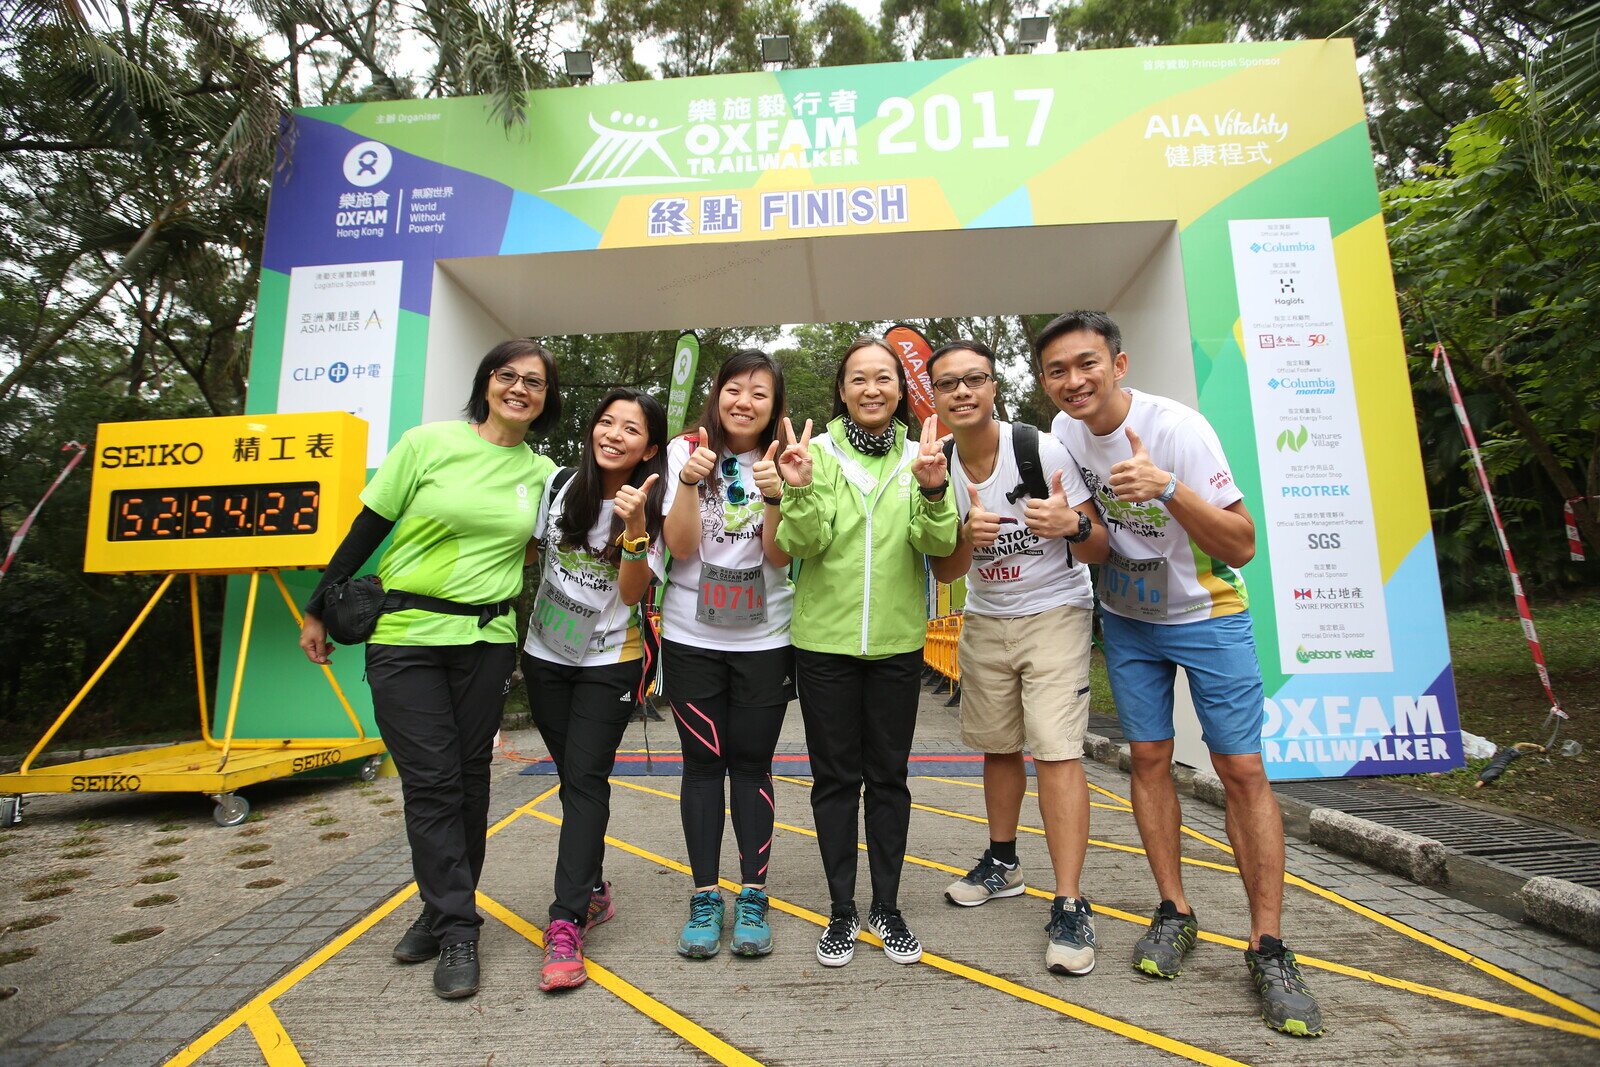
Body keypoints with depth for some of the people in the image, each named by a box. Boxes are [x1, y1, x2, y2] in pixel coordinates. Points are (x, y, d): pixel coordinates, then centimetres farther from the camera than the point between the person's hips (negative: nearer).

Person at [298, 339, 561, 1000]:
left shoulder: (542, 473, 5)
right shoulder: (428, 443, -3)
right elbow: (366, 530, 2)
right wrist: (318, 610, 6)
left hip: (488, 642, 3)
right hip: (405, 638, -2)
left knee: (469, 778, 9)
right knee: (430, 782, -1)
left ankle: (446, 913, 26)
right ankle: (457, 930, 11)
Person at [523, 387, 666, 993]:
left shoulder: (653, 509, -9)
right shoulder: (560, 487, -1)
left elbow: (632, 592, -17)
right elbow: (532, 551, 12)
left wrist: (635, 528, -30)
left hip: (609, 661, -3)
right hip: (545, 655, 4)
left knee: (585, 780, -9)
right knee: (573, 777, 13)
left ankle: (566, 924, -4)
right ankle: (593, 891, 29)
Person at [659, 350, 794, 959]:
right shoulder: (685, 451, 0)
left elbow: (779, 557, -6)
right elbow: (681, 546, -8)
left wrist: (774, 496, -21)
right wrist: (689, 481, -22)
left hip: (763, 639, 0)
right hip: (691, 635, 0)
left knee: (752, 763, 5)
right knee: (703, 762, 6)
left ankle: (753, 898, 17)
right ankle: (705, 898, 18)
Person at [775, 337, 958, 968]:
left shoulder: (919, 455, 2)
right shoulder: (818, 452, -3)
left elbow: (938, 544, -9)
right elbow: (803, 545, -11)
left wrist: (932, 492, -28)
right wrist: (802, 491, -29)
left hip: (896, 642, 2)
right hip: (825, 640, -1)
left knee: (888, 777, 12)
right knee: (835, 777, 9)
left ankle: (886, 907, 28)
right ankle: (842, 911, 25)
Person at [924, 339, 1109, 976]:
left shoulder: (1043, 452, -18)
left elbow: (1099, 550, -14)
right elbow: (943, 572, -4)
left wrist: (1073, 526, -37)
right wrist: (969, 535, -25)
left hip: (1055, 613, -4)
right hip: (984, 620, 5)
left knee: (1055, 749, -12)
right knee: (997, 745, 14)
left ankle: (1070, 908, -2)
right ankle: (1002, 863, 34)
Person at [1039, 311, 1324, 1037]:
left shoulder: (1179, 429, -23)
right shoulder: (1065, 430, -7)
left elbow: (1242, 546, -26)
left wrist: (1167, 488, -40)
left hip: (1207, 614, -4)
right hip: (1126, 618, 4)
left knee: (1243, 768, -5)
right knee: (1149, 758, 5)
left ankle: (1268, 948, 8)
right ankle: (1175, 911, 19)